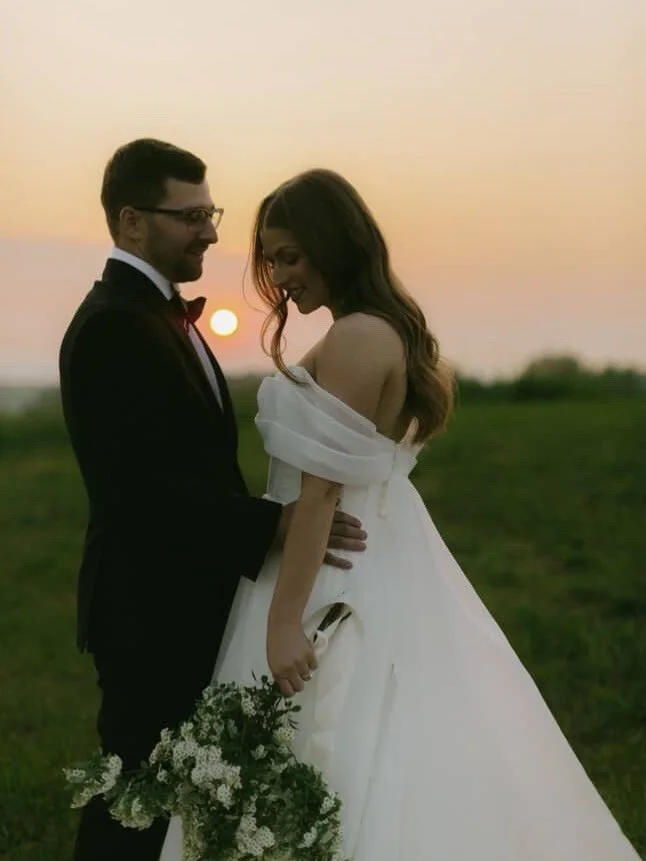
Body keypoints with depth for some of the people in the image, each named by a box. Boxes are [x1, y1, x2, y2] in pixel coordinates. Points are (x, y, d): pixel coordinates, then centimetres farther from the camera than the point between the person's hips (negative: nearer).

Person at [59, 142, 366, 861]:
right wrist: (274, 525, -31)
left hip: (187, 604, 10)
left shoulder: (159, 313, 14)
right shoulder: (113, 326, -19)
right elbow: (144, 487, -27)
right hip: (150, 614, -10)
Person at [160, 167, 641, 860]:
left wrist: (284, 621, -21)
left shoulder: (354, 340, -18)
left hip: (339, 581, -10)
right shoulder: (393, 330, 11)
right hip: (381, 562, 10)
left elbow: (322, 491, -21)